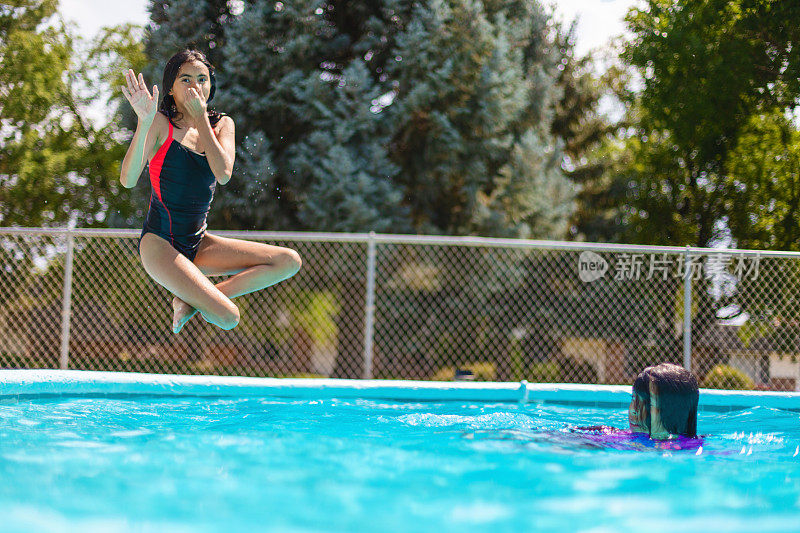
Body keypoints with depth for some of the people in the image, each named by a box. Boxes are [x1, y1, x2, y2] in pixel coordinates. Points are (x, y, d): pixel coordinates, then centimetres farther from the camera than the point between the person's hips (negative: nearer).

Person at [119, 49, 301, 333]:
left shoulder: (222, 124, 10)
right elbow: (128, 179, -19)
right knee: (228, 318, -24)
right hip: (159, 242, -6)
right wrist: (144, 122, -30)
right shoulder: (161, 123, -5)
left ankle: (191, 299, -4)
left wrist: (200, 117, -11)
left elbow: (223, 173, -10)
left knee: (290, 262, -7)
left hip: (198, 244, 6)